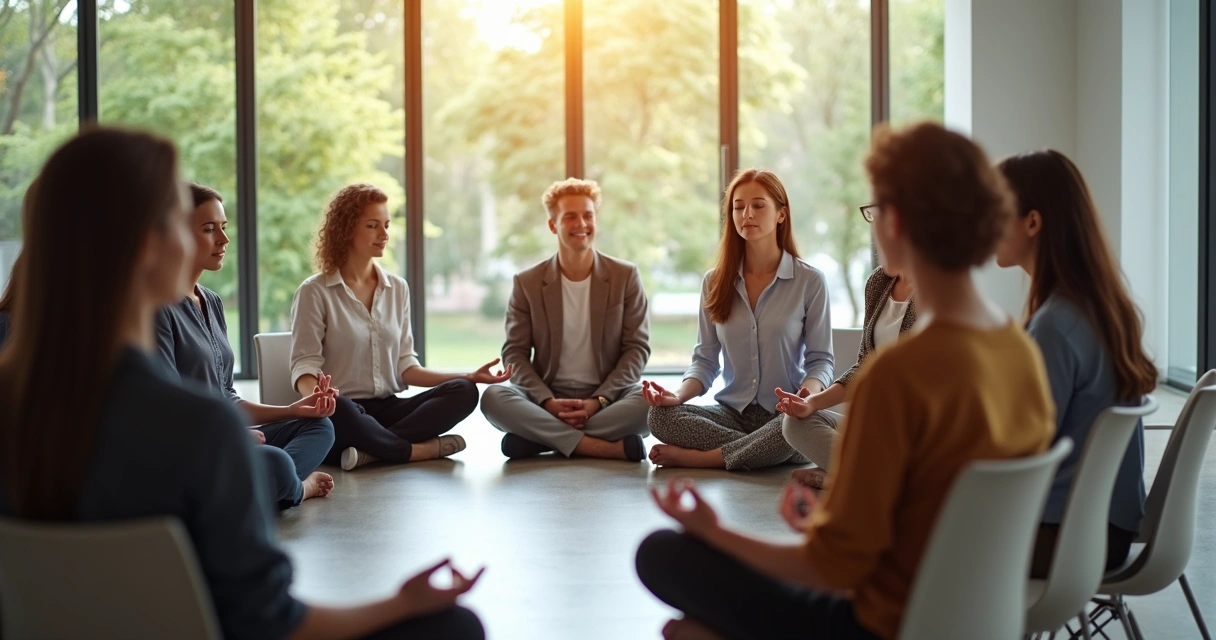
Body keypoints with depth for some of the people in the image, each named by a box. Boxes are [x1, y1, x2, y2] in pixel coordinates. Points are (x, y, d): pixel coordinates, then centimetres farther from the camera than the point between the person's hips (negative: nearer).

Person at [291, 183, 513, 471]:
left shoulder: (397, 288, 15)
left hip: (388, 409, 5)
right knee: (338, 410, -41)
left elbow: (405, 366, 13)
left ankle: (370, 451, -32)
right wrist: (315, 394, -31)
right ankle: (422, 450, -21)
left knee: (463, 392, -20)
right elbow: (304, 364, -6)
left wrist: (470, 377, 1)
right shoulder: (314, 292, 0)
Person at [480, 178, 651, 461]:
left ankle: (540, 439, -25)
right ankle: (610, 448, -33)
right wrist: (548, 403, -17)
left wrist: (598, 401, -14)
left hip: (607, 397, 0)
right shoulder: (527, 283, 3)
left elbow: (637, 347, 0)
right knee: (493, 398, -29)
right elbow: (515, 352, 1)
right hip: (548, 398, 1)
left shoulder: (625, 276, 2)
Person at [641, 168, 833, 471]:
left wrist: (808, 394, -24)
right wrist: (679, 394, -15)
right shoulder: (715, 282, 8)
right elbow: (705, 360, 7)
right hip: (733, 413, 2)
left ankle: (702, 457, -21)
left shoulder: (809, 281, -1)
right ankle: (760, 451, -22)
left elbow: (820, 359, -1)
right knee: (661, 416, -25)